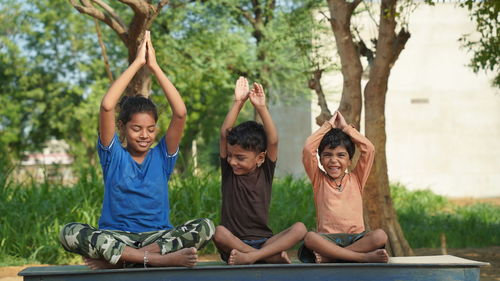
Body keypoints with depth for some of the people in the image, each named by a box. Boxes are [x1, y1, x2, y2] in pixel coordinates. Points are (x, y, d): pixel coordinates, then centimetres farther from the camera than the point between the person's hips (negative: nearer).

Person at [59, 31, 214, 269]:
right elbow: (107, 106, -7)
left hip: (158, 236, 1)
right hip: (115, 237, -1)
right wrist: (137, 63, -4)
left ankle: (116, 260, -30)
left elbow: (180, 113, -3)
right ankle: (160, 258, -38)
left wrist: (154, 66, -2)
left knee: (206, 227, -26)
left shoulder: (162, 157, 11)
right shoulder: (113, 156, 7)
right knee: (70, 233, -31)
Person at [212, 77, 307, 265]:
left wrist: (261, 108, -16)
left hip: (263, 240, 1)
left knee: (300, 228, -25)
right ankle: (273, 256, -33)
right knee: (218, 232, -34)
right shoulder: (228, 171, 6)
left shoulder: (265, 172, 6)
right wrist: (238, 103, -9)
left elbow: (273, 141, -9)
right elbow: (224, 134, -5)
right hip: (233, 243, -1)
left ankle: (250, 257, -36)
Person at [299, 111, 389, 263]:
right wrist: (328, 125, 11)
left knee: (380, 236, -31)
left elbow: (369, 149, 5)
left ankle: (327, 256, -30)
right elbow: (308, 149, 0)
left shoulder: (356, 179, 16)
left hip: (356, 237, 2)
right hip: (327, 238, -2)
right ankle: (364, 256, -37)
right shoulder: (319, 180, 13)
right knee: (309, 237, -36)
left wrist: (345, 128, 13)